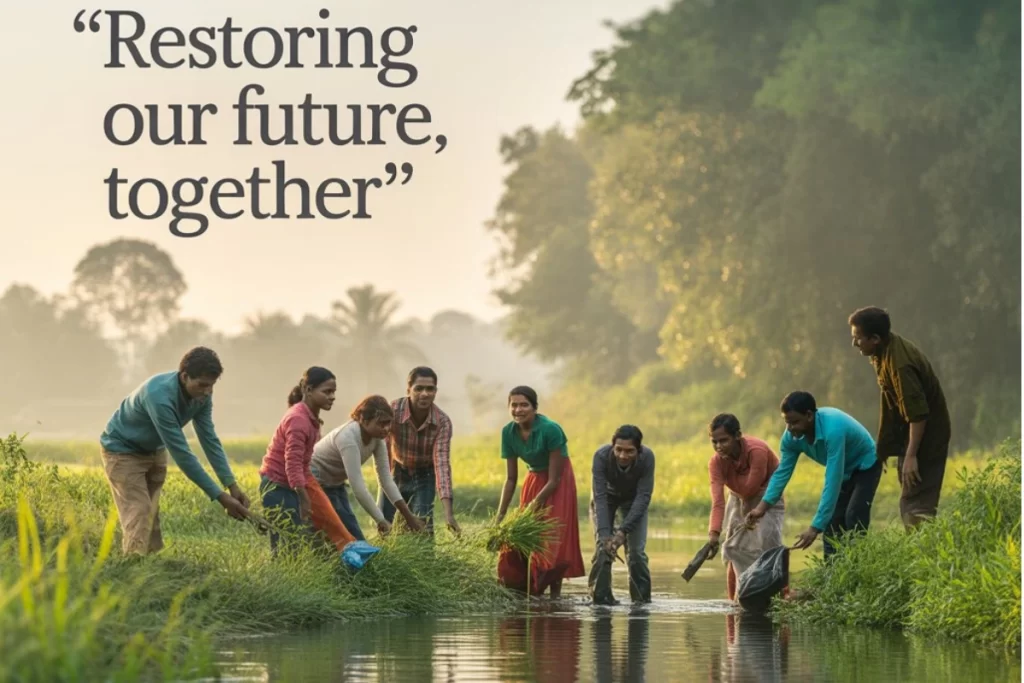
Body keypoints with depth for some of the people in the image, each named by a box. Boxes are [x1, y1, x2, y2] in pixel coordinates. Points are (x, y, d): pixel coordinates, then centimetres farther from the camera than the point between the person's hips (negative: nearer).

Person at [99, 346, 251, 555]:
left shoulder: (201, 395, -16)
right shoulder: (160, 396, -39)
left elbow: (210, 440, -11)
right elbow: (181, 453, -38)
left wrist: (232, 485, -22)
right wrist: (220, 497, -38)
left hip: (154, 451, 7)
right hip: (123, 450, -7)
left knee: (155, 519, 3)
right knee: (139, 518, -16)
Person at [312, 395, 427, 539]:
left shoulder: (377, 437, -9)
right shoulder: (348, 438, -33)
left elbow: (386, 478, -5)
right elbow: (358, 486, -36)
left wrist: (408, 516, -11)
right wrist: (381, 520, -32)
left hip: (335, 484, 8)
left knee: (356, 539, 3)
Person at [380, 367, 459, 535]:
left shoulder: (443, 422, -25)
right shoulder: (392, 411, -26)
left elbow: (442, 463, -30)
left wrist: (448, 512, -39)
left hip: (423, 478, 0)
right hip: (395, 473, 0)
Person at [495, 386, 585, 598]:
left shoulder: (550, 429, -26)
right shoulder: (509, 432, -10)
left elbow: (554, 479, -21)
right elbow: (511, 479, -2)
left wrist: (534, 505, -22)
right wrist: (500, 514, -8)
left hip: (558, 485, -5)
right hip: (534, 481, 5)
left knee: (553, 540, -9)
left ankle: (555, 594, -4)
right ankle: (531, 591, 15)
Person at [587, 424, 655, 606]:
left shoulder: (647, 458, -34)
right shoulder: (601, 456, -36)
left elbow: (643, 497, -32)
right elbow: (600, 497, -36)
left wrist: (623, 531, -40)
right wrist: (605, 533, -46)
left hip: (633, 499, 0)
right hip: (607, 496, 0)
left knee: (636, 549, -9)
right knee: (603, 545, -14)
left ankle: (642, 598, 3)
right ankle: (600, 596, -7)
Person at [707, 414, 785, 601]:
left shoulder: (757, 450, -33)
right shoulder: (716, 461, -20)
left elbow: (749, 490, -30)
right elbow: (717, 501, -31)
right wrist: (714, 532, -44)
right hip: (739, 499, 5)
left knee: (765, 549, -20)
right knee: (733, 550, 1)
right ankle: (734, 603, 8)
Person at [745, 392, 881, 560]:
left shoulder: (833, 430, -41)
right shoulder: (792, 436, -19)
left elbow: (832, 482, -43)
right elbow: (782, 473, -8)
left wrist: (816, 528, -45)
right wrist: (762, 506, -23)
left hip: (865, 466, -7)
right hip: (843, 471, 7)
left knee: (854, 518, -24)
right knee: (832, 523, 1)